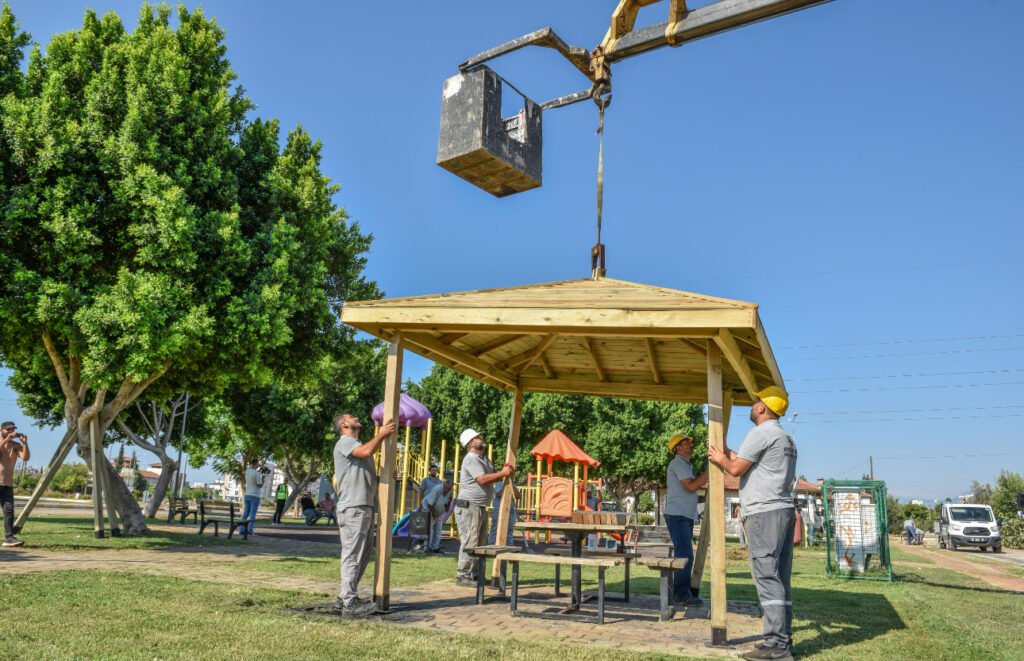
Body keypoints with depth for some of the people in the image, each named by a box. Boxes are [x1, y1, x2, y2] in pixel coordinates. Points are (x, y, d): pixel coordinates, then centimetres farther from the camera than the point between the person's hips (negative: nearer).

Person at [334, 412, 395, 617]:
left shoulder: (357, 445, 26)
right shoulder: (344, 442, -4)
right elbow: (367, 451, -24)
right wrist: (382, 433, -9)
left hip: (365, 508, 10)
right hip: (352, 508, -10)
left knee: (362, 554, 14)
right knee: (352, 555, -10)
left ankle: (346, 595, 22)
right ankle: (350, 603, -9)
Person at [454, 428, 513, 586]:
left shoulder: (484, 459, 19)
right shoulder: (471, 459, -13)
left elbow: (493, 476, 16)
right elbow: (482, 479, -23)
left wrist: (504, 471, -4)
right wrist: (503, 473, -17)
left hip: (480, 507, 10)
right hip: (469, 506, -10)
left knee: (480, 542, 12)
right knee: (469, 542, -9)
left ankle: (474, 574, 18)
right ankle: (462, 576, -5)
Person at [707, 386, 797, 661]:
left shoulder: (761, 433, -9)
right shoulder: (786, 438, 21)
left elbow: (736, 469, -10)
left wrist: (720, 459, 10)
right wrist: (724, 450, 31)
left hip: (763, 513, -10)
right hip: (784, 510, 10)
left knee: (767, 577, -9)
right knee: (780, 578, 10)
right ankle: (784, 639, 13)